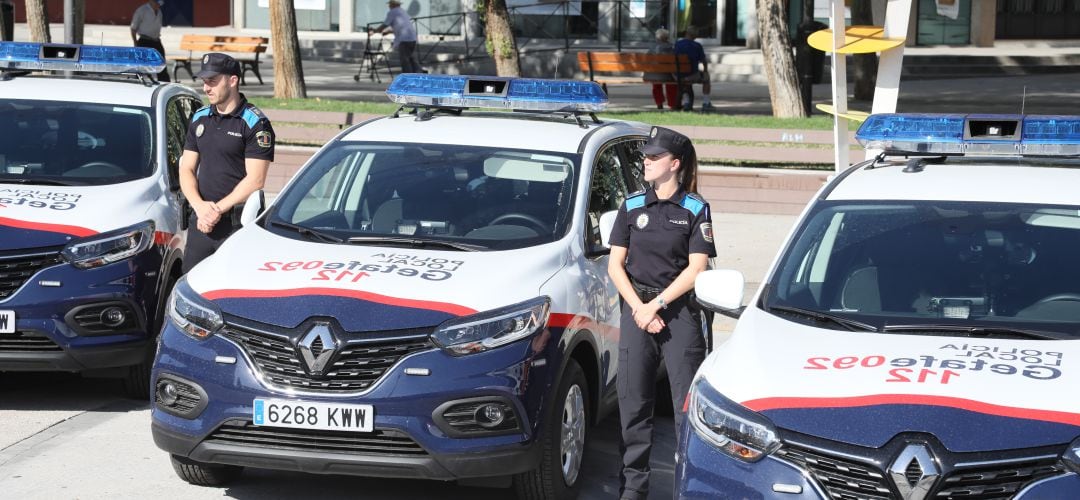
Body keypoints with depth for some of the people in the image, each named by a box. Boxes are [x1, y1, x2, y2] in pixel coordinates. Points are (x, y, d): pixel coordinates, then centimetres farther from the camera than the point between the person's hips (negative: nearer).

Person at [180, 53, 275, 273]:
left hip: (239, 224, -6)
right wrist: (200, 206, -6)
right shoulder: (200, 119, 15)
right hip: (200, 222, 6)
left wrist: (218, 209, -14)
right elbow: (186, 169, 12)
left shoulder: (255, 123, -5)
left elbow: (255, 180, -11)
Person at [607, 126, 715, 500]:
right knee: (634, 403, 3)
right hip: (637, 308, 3)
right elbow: (615, 264, 7)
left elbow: (696, 268, -5)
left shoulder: (695, 209, 0)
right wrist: (639, 307, -6)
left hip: (680, 311, -3)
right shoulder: (632, 206, 8)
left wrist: (657, 304, -11)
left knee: (687, 403, -5)